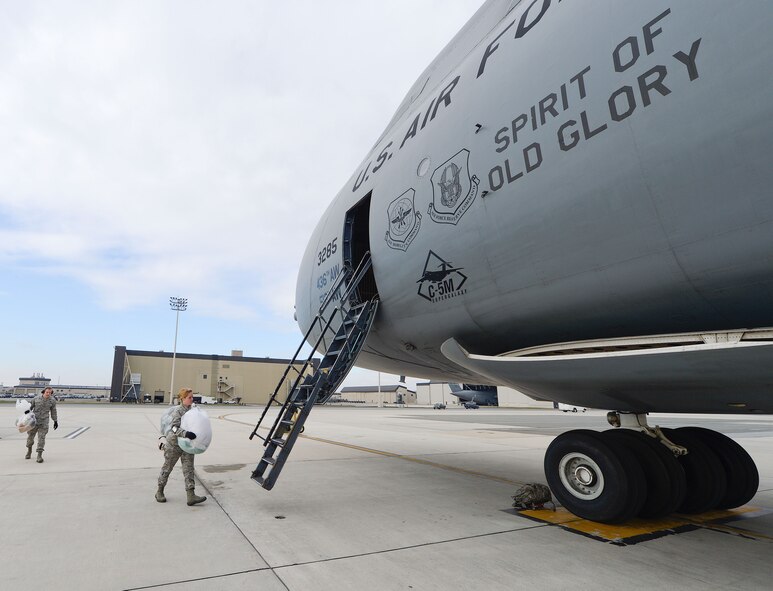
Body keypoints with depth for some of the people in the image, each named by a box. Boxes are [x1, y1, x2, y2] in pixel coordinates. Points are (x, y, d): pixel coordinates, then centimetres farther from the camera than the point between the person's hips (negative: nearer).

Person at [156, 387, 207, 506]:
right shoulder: (177, 411, -16)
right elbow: (175, 428, -27)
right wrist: (185, 433, -41)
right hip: (174, 444, -5)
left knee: (189, 469, -1)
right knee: (167, 468, 13)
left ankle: (191, 496, -3)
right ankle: (159, 492, 33)